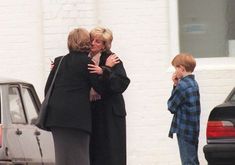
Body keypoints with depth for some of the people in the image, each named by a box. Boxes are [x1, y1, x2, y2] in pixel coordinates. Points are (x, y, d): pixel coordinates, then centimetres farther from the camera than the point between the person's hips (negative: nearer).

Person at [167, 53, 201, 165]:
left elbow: (171, 107, -10)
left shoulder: (182, 85, -17)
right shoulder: (193, 83, 12)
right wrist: (176, 86, 4)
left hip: (184, 130, -9)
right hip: (193, 130, 9)